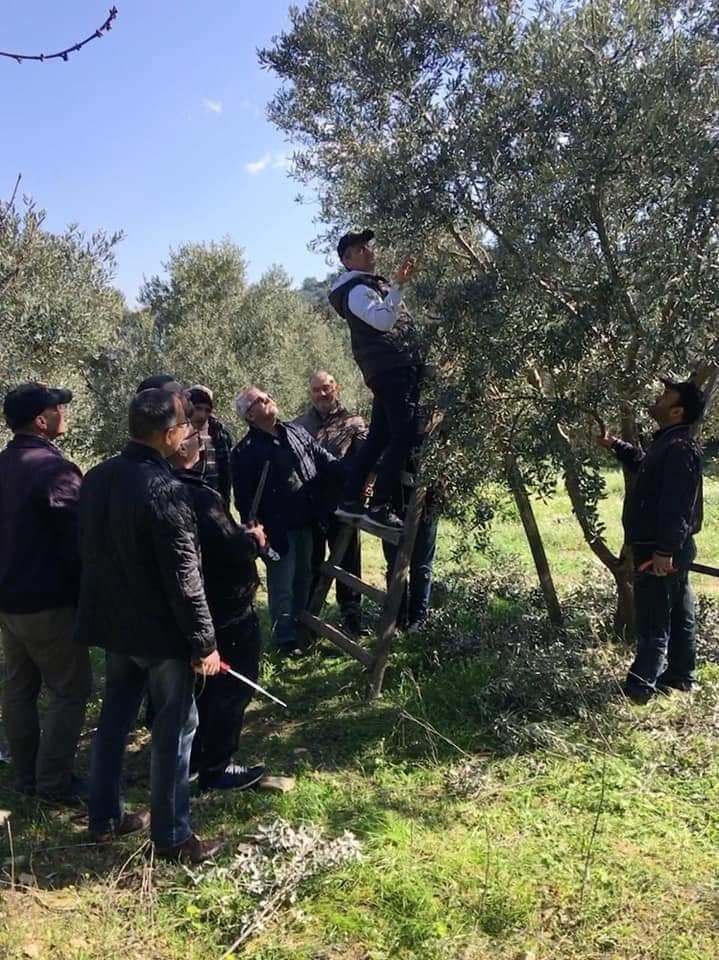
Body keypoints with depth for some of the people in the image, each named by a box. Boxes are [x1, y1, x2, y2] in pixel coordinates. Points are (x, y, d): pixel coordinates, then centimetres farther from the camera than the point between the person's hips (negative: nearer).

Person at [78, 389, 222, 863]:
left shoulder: (97, 478, 2)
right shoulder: (166, 489, -24)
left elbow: (90, 551, 12)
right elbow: (184, 577, -23)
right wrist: (204, 641, -15)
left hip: (113, 621, 8)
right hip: (159, 630, -8)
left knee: (115, 718, 20)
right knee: (175, 729, 6)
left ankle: (105, 817, 34)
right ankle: (172, 836, 18)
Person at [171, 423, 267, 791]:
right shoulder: (197, 496, -30)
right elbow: (231, 548, -28)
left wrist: (241, 536, 7)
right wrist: (253, 539, -8)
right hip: (226, 608, -9)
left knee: (202, 685, 23)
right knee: (233, 687, 7)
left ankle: (191, 759, 36)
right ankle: (215, 768, 17)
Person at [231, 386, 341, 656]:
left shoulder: (296, 432, 8)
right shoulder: (245, 451, -10)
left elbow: (325, 461, 9)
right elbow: (244, 499, -11)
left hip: (305, 522, 6)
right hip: (277, 528, -6)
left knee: (303, 578, 19)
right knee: (282, 586, 2)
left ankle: (301, 629, 36)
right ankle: (286, 638, 18)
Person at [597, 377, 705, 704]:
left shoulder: (680, 448, -21)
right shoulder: (667, 443, 13)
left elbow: (676, 505, -28)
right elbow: (644, 464, 37)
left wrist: (665, 551, -29)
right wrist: (616, 445, 33)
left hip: (660, 550, -11)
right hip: (665, 547, 11)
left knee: (653, 620, -7)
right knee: (678, 615, 17)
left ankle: (640, 687, -4)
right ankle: (680, 678, 28)